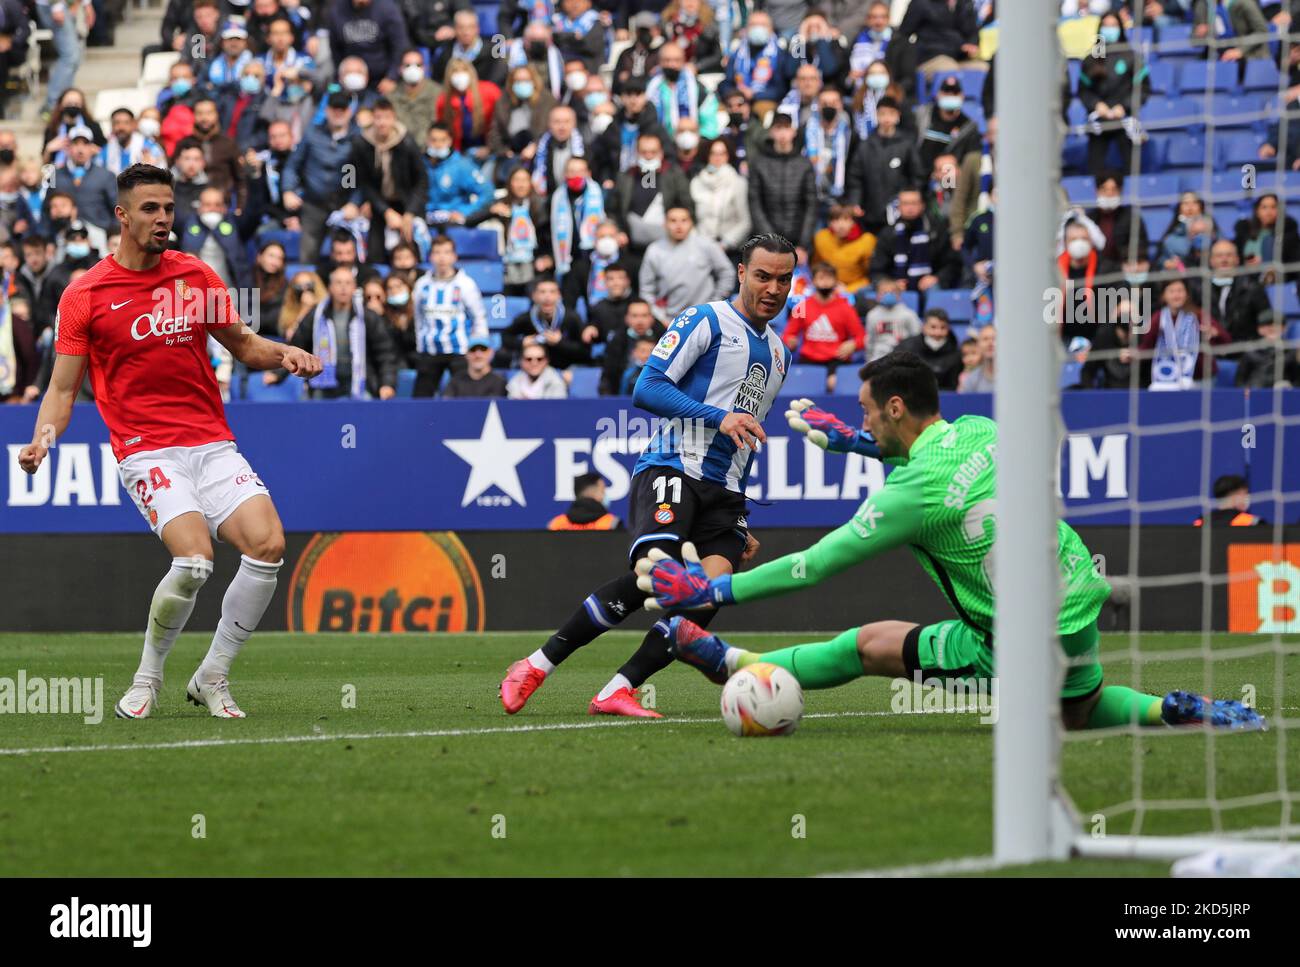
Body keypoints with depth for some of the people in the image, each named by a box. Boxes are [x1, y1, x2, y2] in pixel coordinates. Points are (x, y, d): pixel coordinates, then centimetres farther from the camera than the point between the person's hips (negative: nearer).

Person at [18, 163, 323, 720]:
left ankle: (212, 678, 1)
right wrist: (42, 440, -17)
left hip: (213, 443, 4)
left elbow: (242, 345, 22)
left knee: (267, 545, -16)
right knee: (194, 558, -26)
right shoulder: (85, 295, -1)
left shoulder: (197, 277, 9)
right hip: (146, 453, -4)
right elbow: (63, 387, 1)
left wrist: (283, 355, 1)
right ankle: (147, 679, -2)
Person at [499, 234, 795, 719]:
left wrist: (741, 526, 29)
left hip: (724, 493, 7)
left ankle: (617, 690, -20)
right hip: (672, 466, -7)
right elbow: (647, 388, -11)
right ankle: (536, 666, -14)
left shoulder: (778, 353, 23)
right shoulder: (705, 320, 0)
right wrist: (719, 417, -20)